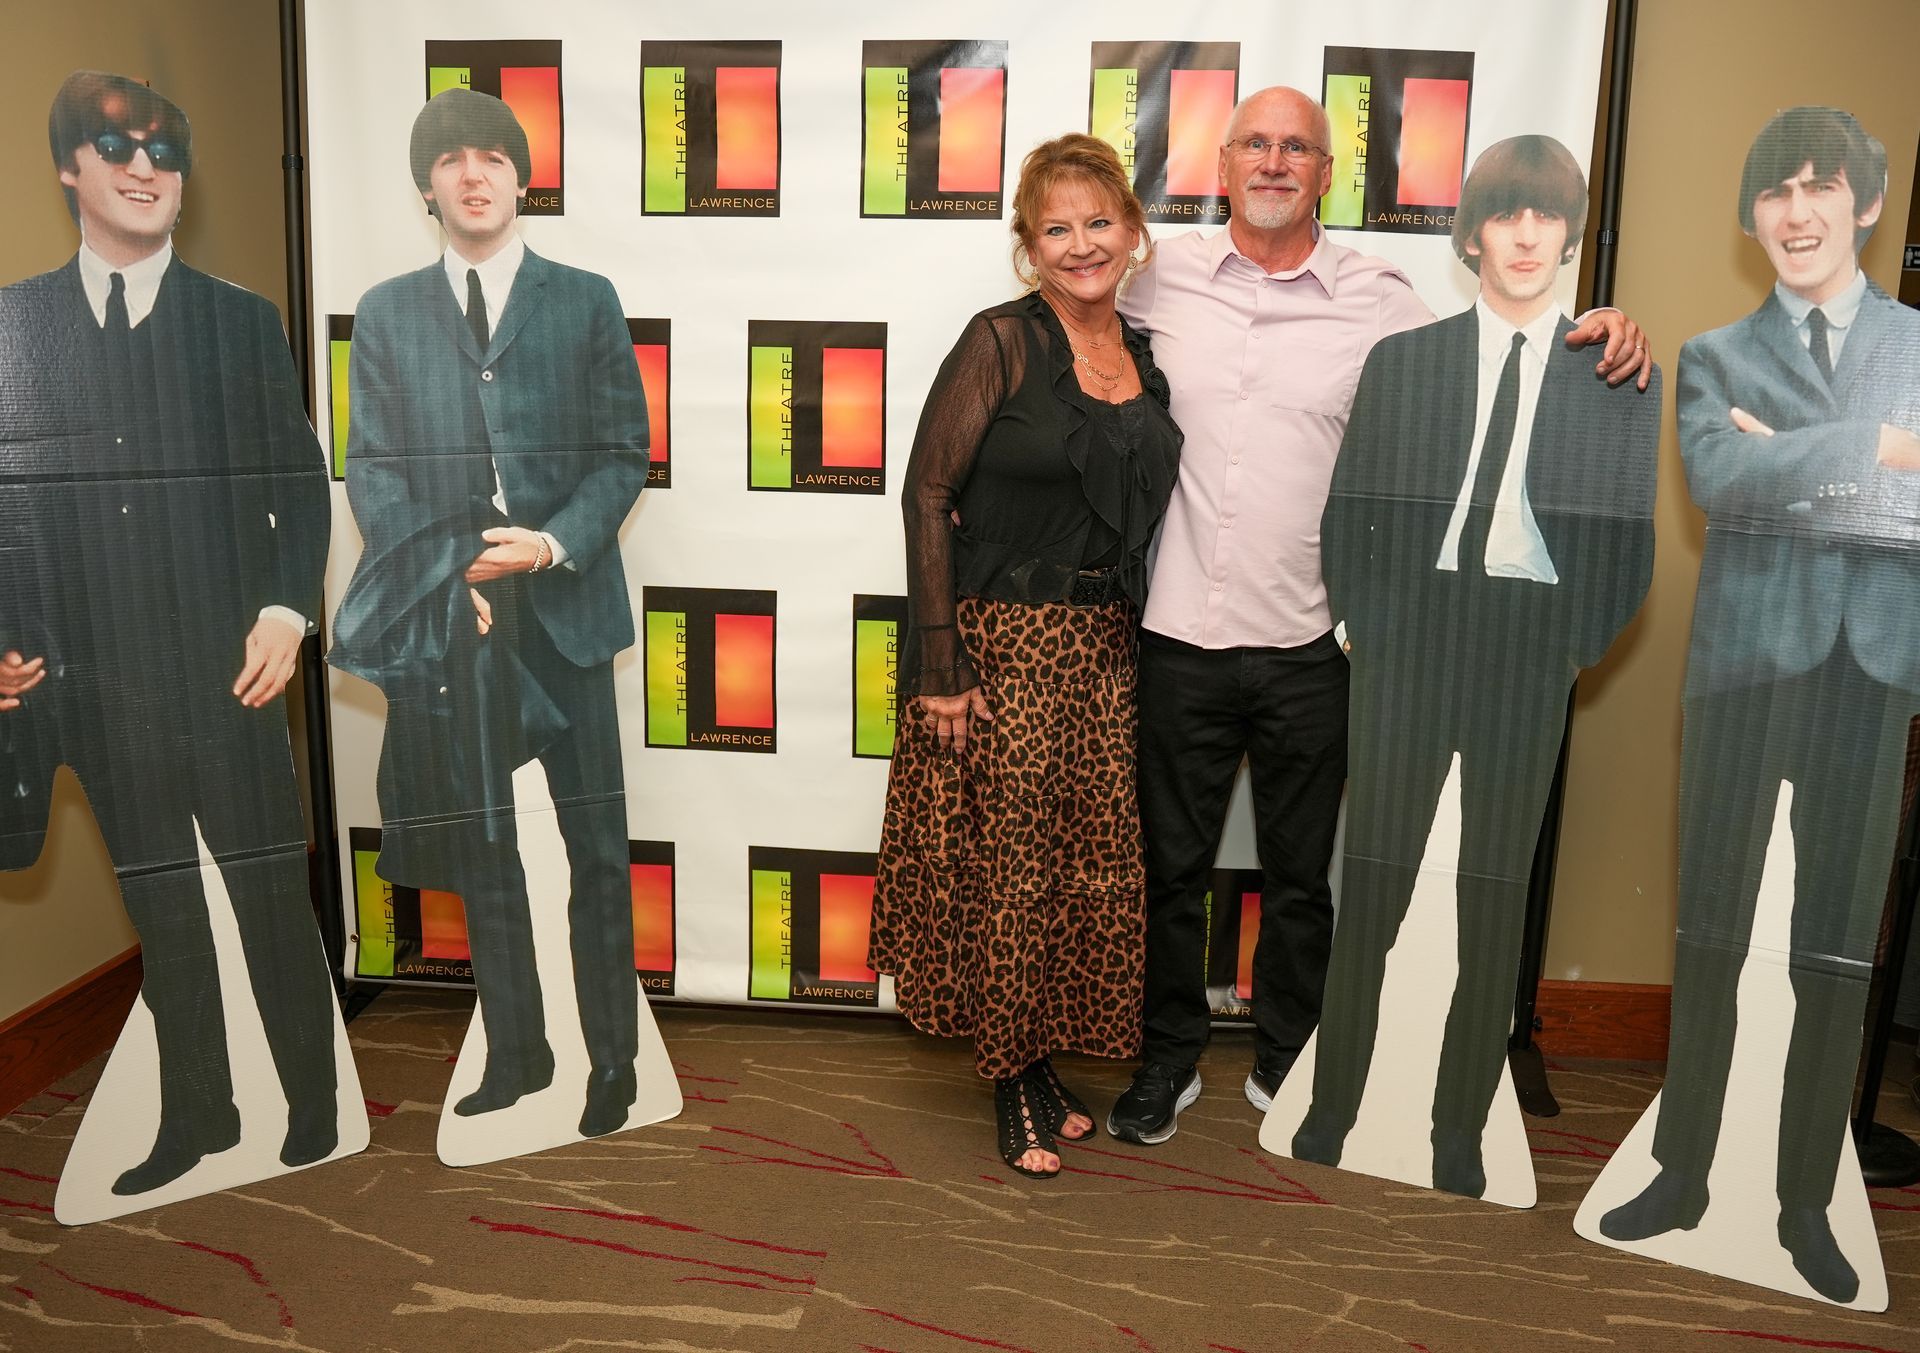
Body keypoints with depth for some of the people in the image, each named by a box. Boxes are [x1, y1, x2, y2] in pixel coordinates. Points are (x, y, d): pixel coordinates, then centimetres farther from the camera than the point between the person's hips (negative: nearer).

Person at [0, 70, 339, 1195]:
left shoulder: (242, 321, 5)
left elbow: (301, 481, 4)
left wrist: (286, 614, -8)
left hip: (226, 673, -2)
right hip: (97, 679, 2)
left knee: (273, 895, 4)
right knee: (160, 910, 13)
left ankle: (316, 1112, 19)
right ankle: (197, 1117, 27)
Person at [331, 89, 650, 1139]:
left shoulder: (585, 300, 8)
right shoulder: (386, 314, 13)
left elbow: (624, 452, 3)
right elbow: (371, 468, 8)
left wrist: (554, 545, -13)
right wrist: (447, 576, -6)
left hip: (565, 602, -2)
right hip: (445, 611, 2)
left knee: (597, 845, 1)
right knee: (479, 847, 8)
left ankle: (613, 1062, 12)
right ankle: (515, 1054, 20)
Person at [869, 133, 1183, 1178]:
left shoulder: (1144, 356, 10)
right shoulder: (1002, 342, -9)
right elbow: (927, 495, -12)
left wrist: (1138, 639, 9)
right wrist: (940, 667, -16)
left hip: (1106, 651, 6)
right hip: (1002, 646, -6)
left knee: (1088, 863, 11)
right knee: (1005, 865, 3)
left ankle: (1041, 1063, 31)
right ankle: (1013, 1084, 22)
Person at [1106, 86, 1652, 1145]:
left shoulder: (1377, 299, 1)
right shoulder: (1164, 279, 3)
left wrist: (1599, 341, -6)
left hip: (1309, 649, 0)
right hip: (1180, 637, 0)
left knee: (1298, 877, 14)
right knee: (1171, 866, 13)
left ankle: (1286, 1064, 35)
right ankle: (1168, 1060, 32)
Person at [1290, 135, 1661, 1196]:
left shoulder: (1621, 380, 7)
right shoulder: (1401, 362, 7)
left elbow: (1630, 548, 5)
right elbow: (1346, 521, 6)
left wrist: (1571, 652, -5)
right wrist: (1370, 631, -4)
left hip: (1532, 677, 0)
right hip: (1407, 657, 0)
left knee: (1497, 912, 7)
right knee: (1366, 905, 2)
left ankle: (1460, 1139, 20)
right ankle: (1325, 1125, 14)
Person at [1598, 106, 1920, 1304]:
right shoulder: (1716, 355, 10)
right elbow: (1717, 477, -10)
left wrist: (1794, 465, -7)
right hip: (1746, 652, 0)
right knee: (1710, 933, 5)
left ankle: (1808, 1204, 19)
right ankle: (1684, 1174, 18)